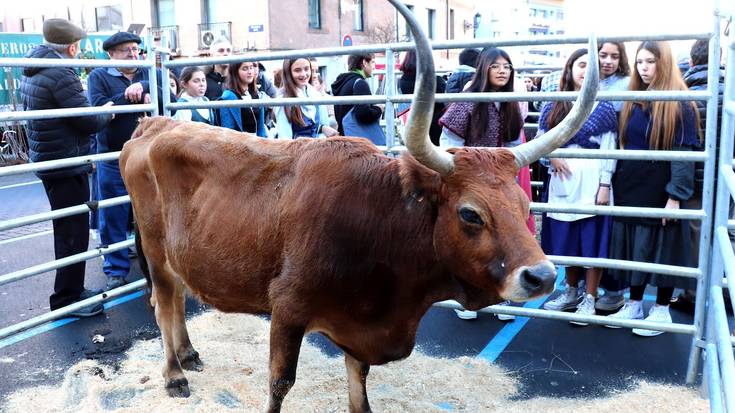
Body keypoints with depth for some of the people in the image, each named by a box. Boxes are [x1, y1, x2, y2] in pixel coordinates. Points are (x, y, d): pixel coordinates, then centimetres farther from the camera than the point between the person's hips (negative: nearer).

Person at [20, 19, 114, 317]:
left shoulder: (32, 73, 11)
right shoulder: (61, 74, -19)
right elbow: (88, 121, -18)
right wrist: (107, 113, 1)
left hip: (47, 161, 10)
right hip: (67, 166, -10)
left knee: (66, 230, 18)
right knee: (74, 233, -1)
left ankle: (72, 290, 30)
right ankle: (67, 299, 6)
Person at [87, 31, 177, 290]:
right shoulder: (99, 76, 4)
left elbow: (171, 103, -6)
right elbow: (99, 108, -14)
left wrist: (144, 87, -20)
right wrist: (136, 96, -16)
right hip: (113, 160, -1)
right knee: (114, 219, 3)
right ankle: (116, 270, 15)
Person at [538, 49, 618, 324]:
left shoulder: (603, 106, 0)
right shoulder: (554, 105, 10)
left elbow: (609, 149, -4)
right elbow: (541, 136, 12)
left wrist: (605, 184, -10)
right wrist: (551, 155, -8)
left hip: (591, 182, -3)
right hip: (563, 181, 4)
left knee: (592, 240, 1)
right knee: (566, 238, 12)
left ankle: (590, 298, 11)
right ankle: (571, 291, 27)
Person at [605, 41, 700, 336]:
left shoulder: (680, 105, -8)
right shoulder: (632, 102, 10)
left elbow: (685, 153, -12)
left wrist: (676, 195, -18)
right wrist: (615, 184, 8)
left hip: (661, 193, -6)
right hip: (630, 190, 6)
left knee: (661, 248, 4)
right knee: (633, 248, 12)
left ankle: (662, 310, 17)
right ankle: (634, 304, 25)